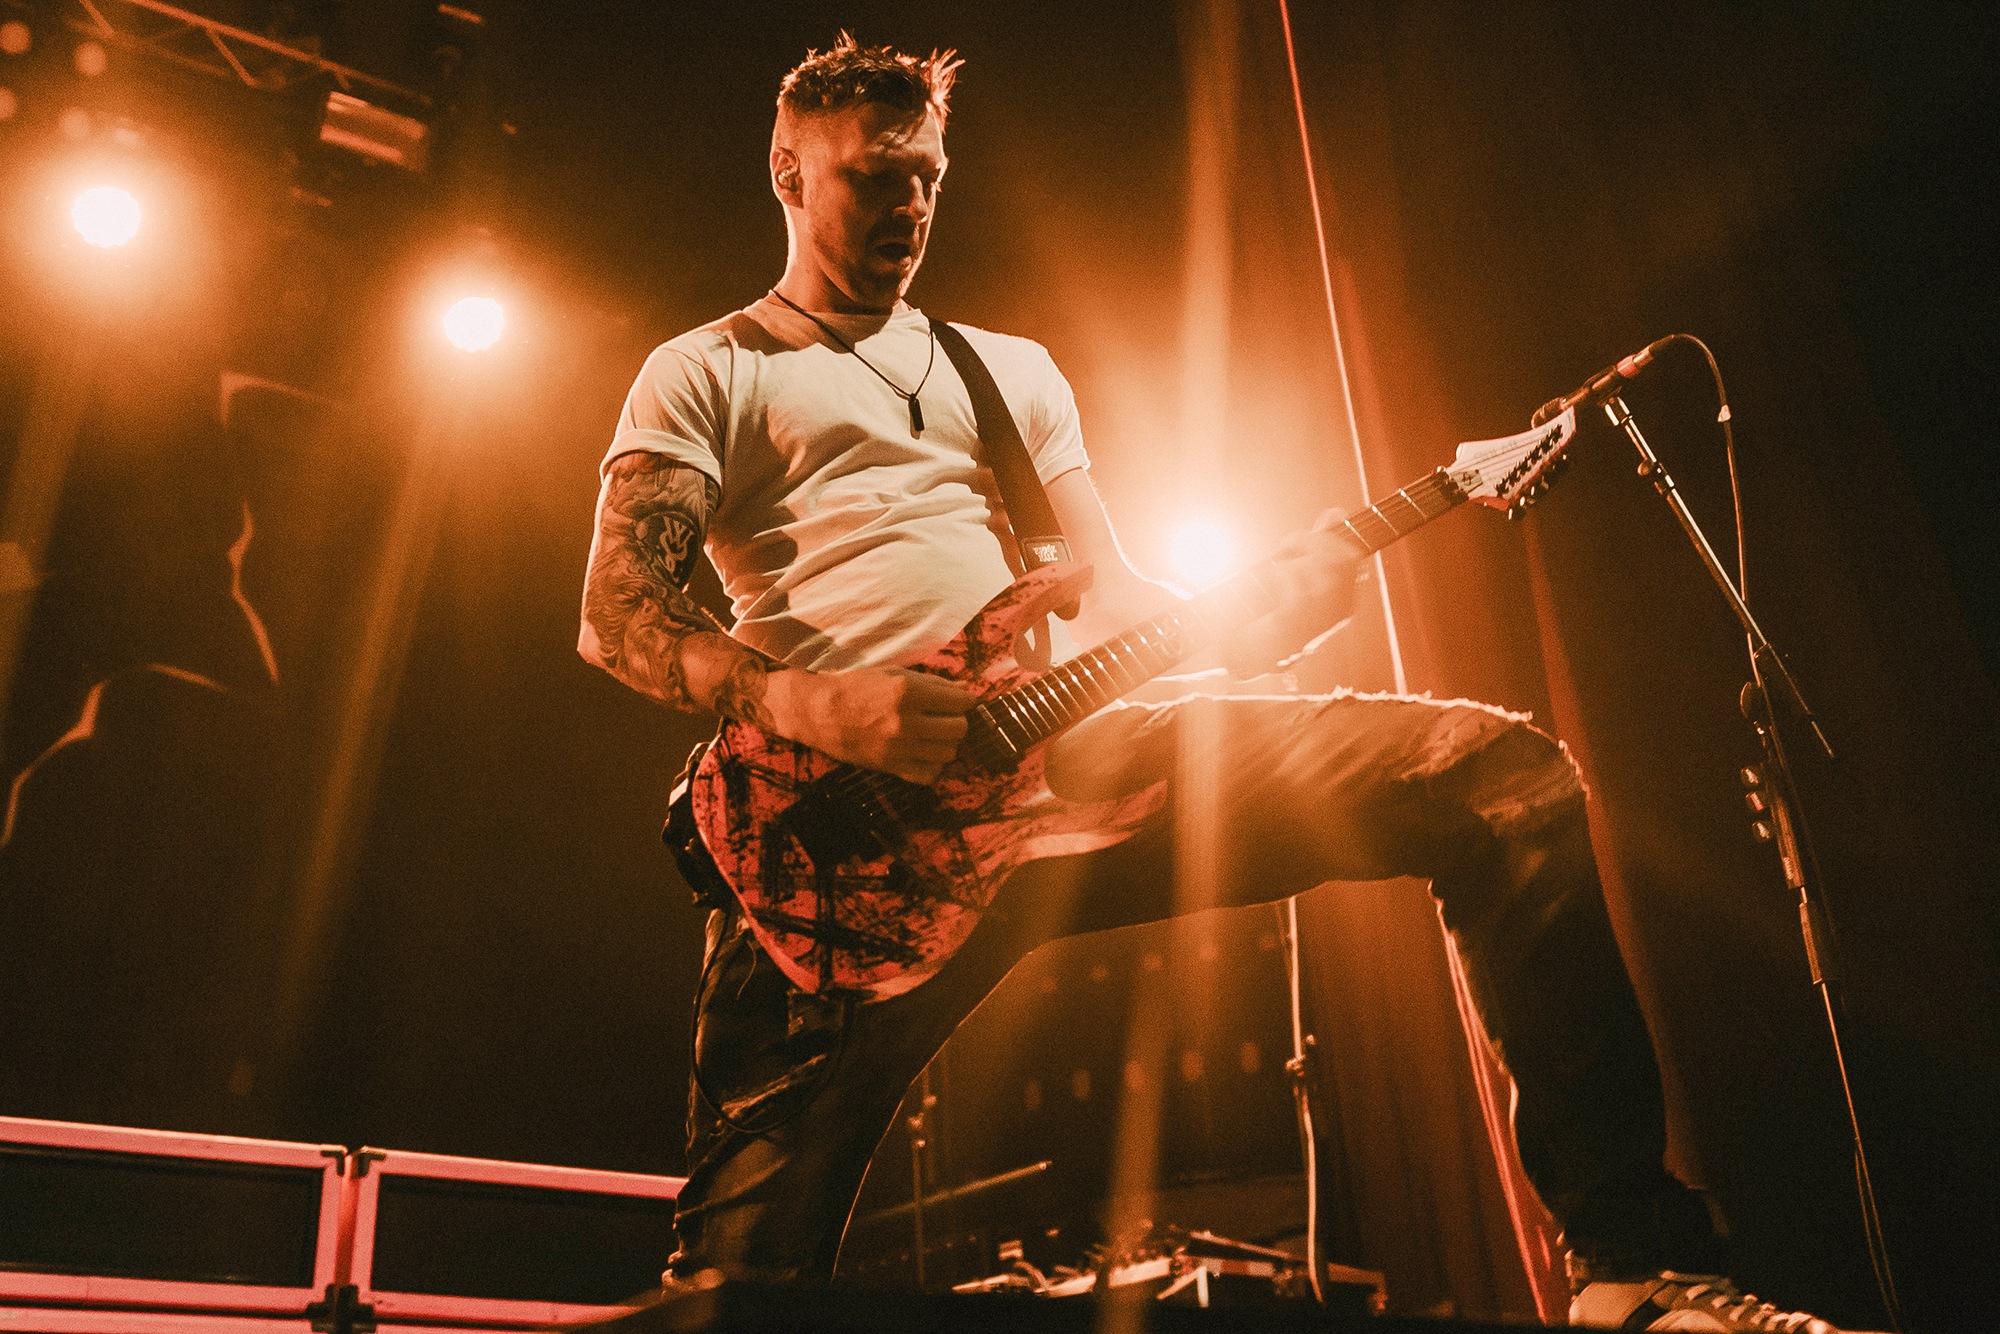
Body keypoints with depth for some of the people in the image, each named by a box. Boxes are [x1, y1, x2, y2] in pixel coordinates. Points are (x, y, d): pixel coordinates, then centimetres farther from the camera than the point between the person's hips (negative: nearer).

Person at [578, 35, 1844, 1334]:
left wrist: (1263, 616, -1)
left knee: (1508, 773, -11)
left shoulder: (1013, 367, 30)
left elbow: (1109, 594, 21)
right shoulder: (706, 374, 15)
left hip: (1065, 744, 4)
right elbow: (615, 608, -1)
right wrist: (806, 703, -21)